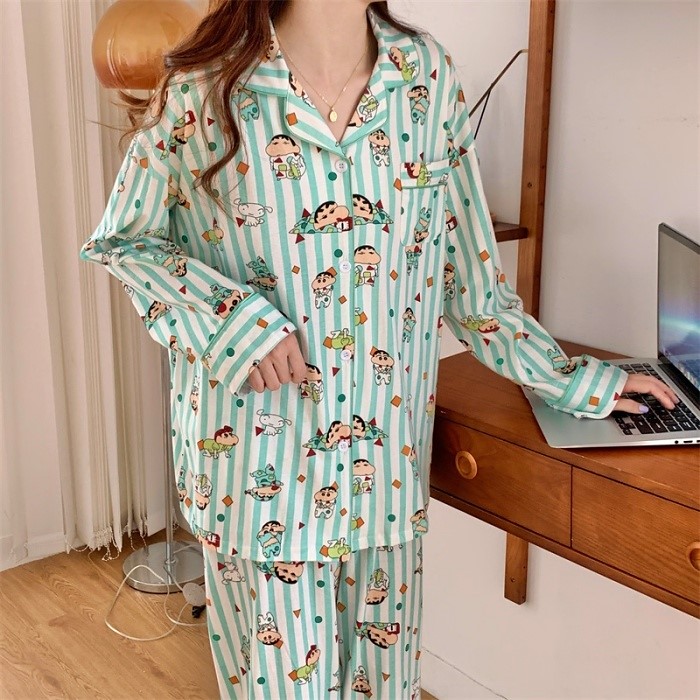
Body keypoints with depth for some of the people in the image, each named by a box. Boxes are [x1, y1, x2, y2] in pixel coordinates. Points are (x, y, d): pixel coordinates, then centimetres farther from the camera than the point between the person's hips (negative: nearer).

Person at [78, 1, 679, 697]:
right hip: (260, 461, -3)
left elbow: (469, 272, 5)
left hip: (387, 454, 3)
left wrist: (574, 379, 8)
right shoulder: (204, 88, -12)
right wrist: (228, 316, -17)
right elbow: (117, 241, 0)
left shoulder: (427, 74, -2)